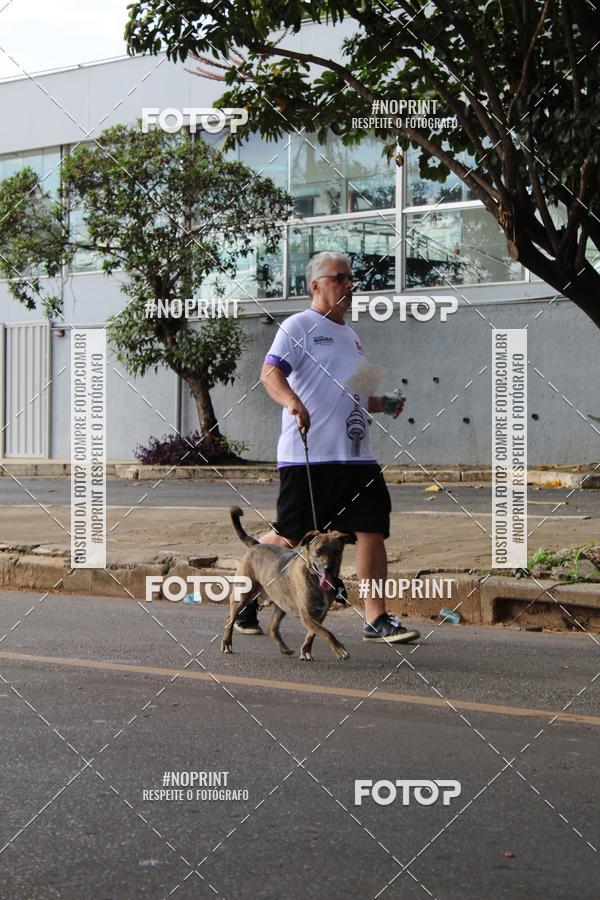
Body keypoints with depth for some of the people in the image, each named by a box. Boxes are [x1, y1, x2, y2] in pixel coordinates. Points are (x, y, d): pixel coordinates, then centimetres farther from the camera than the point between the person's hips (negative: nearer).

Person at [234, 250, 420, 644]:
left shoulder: (350, 334, 24)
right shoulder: (300, 326, -2)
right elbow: (270, 372, -16)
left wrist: (382, 403, 13)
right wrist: (291, 400, -35)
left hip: (356, 455, 7)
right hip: (308, 456, -7)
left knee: (373, 531, -1)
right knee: (288, 537, -2)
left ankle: (377, 619, 2)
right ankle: (246, 602, 17)